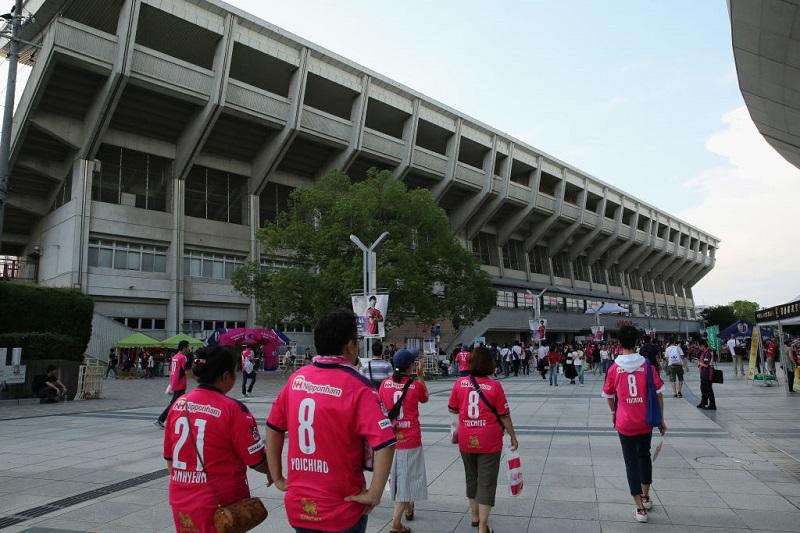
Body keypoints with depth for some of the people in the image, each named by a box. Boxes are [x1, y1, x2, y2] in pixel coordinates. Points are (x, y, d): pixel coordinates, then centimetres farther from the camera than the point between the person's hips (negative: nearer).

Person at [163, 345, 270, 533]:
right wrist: (272, 473, 8)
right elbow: (257, 460, -13)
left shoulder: (179, 404, -2)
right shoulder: (233, 409, -18)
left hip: (180, 502, 5)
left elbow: (169, 456, 8)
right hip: (221, 505, -5)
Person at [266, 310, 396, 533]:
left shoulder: (297, 378, -1)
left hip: (298, 506, 4)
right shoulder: (357, 387, -16)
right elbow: (385, 443, -25)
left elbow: (273, 428, 8)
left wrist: (278, 478, 13)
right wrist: (374, 495, -15)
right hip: (342, 510, -4)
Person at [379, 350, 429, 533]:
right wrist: (421, 376, 14)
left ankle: (407, 508, 45)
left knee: (397, 476, 23)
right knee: (407, 479, 3)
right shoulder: (416, 385, -9)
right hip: (410, 439, -4)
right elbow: (425, 398, 12)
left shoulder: (385, 384, -2)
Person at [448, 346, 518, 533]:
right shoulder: (494, 385, -12)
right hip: (489, 442, -3)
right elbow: (504, 415, -7)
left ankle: (475, 517, 38)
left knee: (472, 478, 21)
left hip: (466, 441, 3)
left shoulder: (460, 383, -6)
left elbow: (452, 409, 4)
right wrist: (513, 436, 6)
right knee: (487, 482, 7)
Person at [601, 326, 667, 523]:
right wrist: (660, 419, 6)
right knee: (644, 455, 23)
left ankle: (640, 509, 6)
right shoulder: (647, 365, -8)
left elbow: (609, 396, 3)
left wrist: (614, 413, 22)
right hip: (646, 421, 2)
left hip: (625, 422, -2)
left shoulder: (614, 368, -7)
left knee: (631, 461, 7)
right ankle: (646, 498, 35)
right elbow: (658, 394, -5)